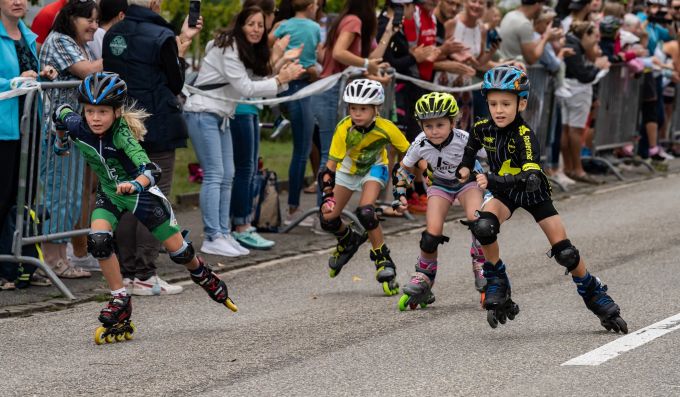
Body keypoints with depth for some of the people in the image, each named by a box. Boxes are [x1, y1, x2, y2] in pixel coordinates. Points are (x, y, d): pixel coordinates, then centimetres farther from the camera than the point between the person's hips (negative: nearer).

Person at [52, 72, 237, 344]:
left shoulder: (121, 135, -36)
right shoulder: (78, 126, -22)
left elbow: (152, 171, -47)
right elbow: (61, 112, 2)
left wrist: (134, 185, -66)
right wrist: (62, 141, 15)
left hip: (141, 192, -4)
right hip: (109, 192, 4)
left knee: (178, 250, 3)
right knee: (98, 240, -22)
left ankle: (203, 276, 38)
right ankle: (120, 301, -8)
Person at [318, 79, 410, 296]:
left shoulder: (386, 128, -30)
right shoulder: (344, 129, -31)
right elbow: (332, 163, -29)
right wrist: (328, 191, -38)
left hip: (374, 168, -2)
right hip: (348, 170, 2)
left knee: (365, 212, -27)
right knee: (328, 218, -4)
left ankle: (383, 259, -10)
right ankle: (349, 239, 31)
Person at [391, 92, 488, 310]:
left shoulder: (465, 140, -33)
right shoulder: (421, 144, -25)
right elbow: (402, 169, -5)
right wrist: (400, 195, -11)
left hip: (467, 180, -2)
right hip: (440, 184, 2)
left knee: (476, 218, -29)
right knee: (432, 233, -14)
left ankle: (481, 268, -9)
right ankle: (422, 280, 6)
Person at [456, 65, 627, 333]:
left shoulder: (525, 136, -31)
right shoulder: (483, 128, -15)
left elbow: (531, 178, -46)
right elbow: (473, 144, 13)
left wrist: (494, 181, -55)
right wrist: (465, 167, 2)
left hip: (533, 194, -3)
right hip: (504, 193, 3)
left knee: (564, 252, -6)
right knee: (484, 226, -29)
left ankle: (595, 295, 18)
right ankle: (497, 283, -9)